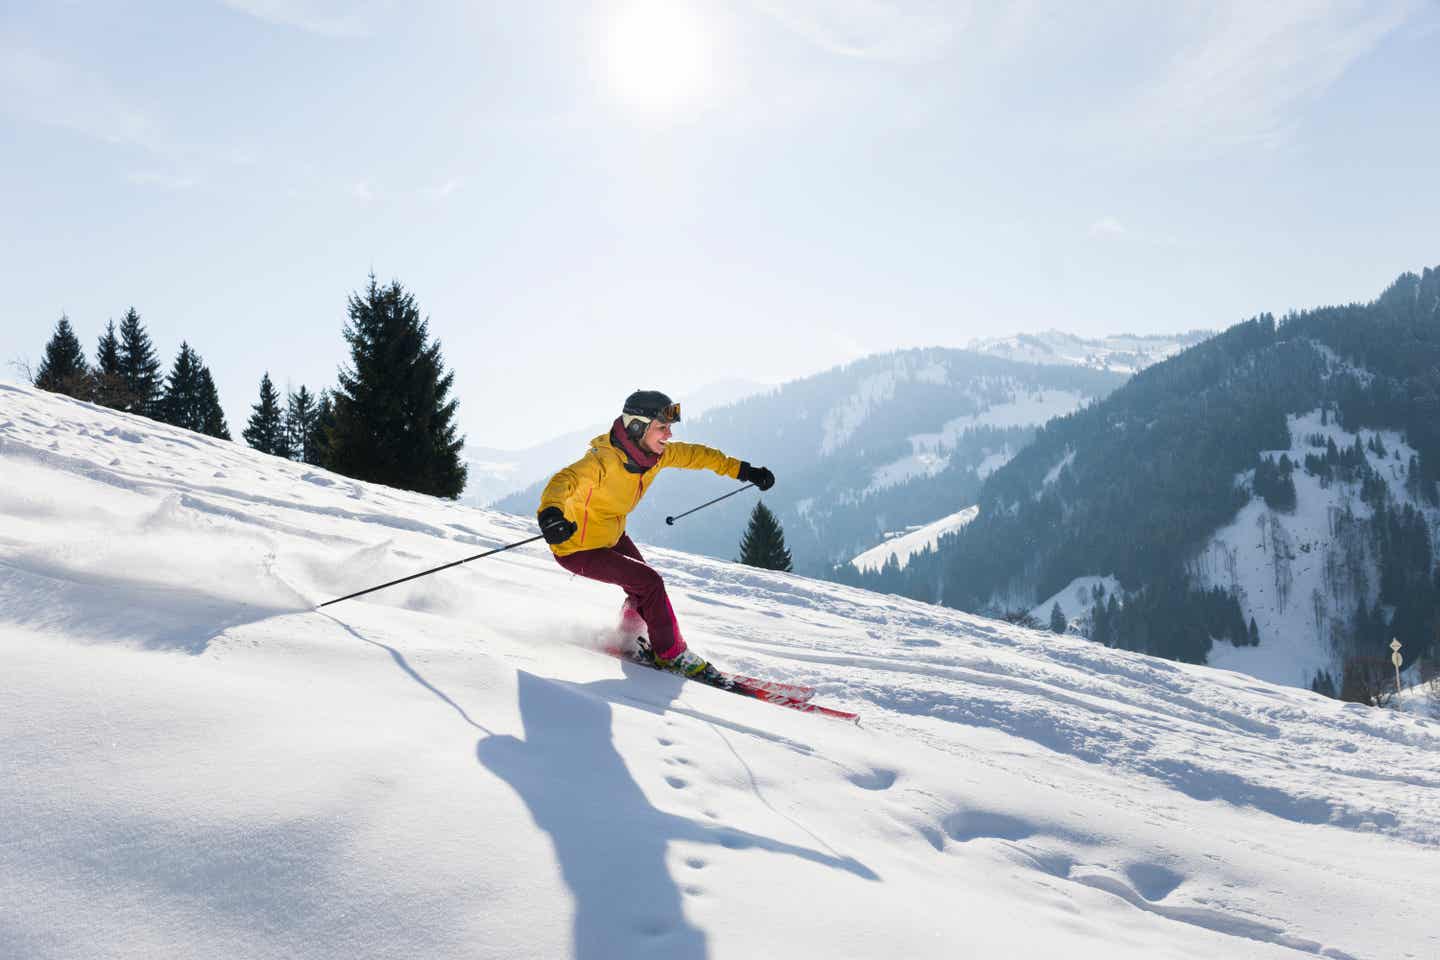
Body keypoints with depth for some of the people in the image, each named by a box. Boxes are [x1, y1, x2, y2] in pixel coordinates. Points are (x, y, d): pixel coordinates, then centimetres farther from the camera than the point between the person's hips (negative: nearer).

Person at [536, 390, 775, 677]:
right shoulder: (605, 460, -33)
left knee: (643, 588, 15)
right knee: (650, 583, -15)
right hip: (578, 551, -8)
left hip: (612, 538, 8)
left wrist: (743, 470, 8)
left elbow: (694, 455, 6)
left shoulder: (656, 454, -8)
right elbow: (564, 481, -48)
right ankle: (671, 653, 3)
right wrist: (551, 513, -69)